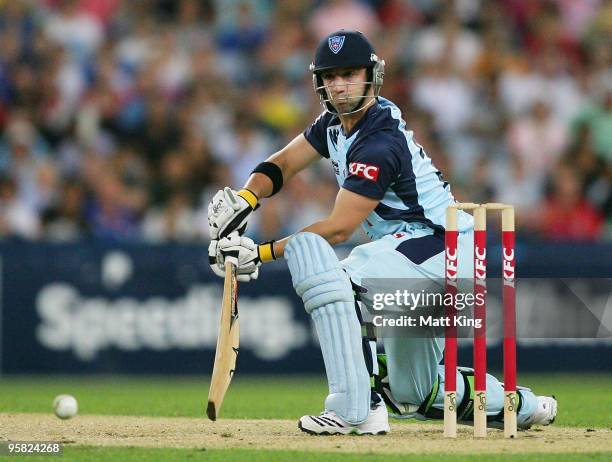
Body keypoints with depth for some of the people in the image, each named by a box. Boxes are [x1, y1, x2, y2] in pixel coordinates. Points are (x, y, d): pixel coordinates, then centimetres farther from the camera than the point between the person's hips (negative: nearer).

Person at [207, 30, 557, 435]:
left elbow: (339, 229, -22)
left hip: (439, 249, -11)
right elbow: (283, 163, 10)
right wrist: (246, 198, -12)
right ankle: (522, 405, 33)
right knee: (412, 394, 17)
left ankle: (356, 409, -35)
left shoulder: (380, 143, -20)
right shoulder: (337, 122, 8)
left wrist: (261, 253, -22)